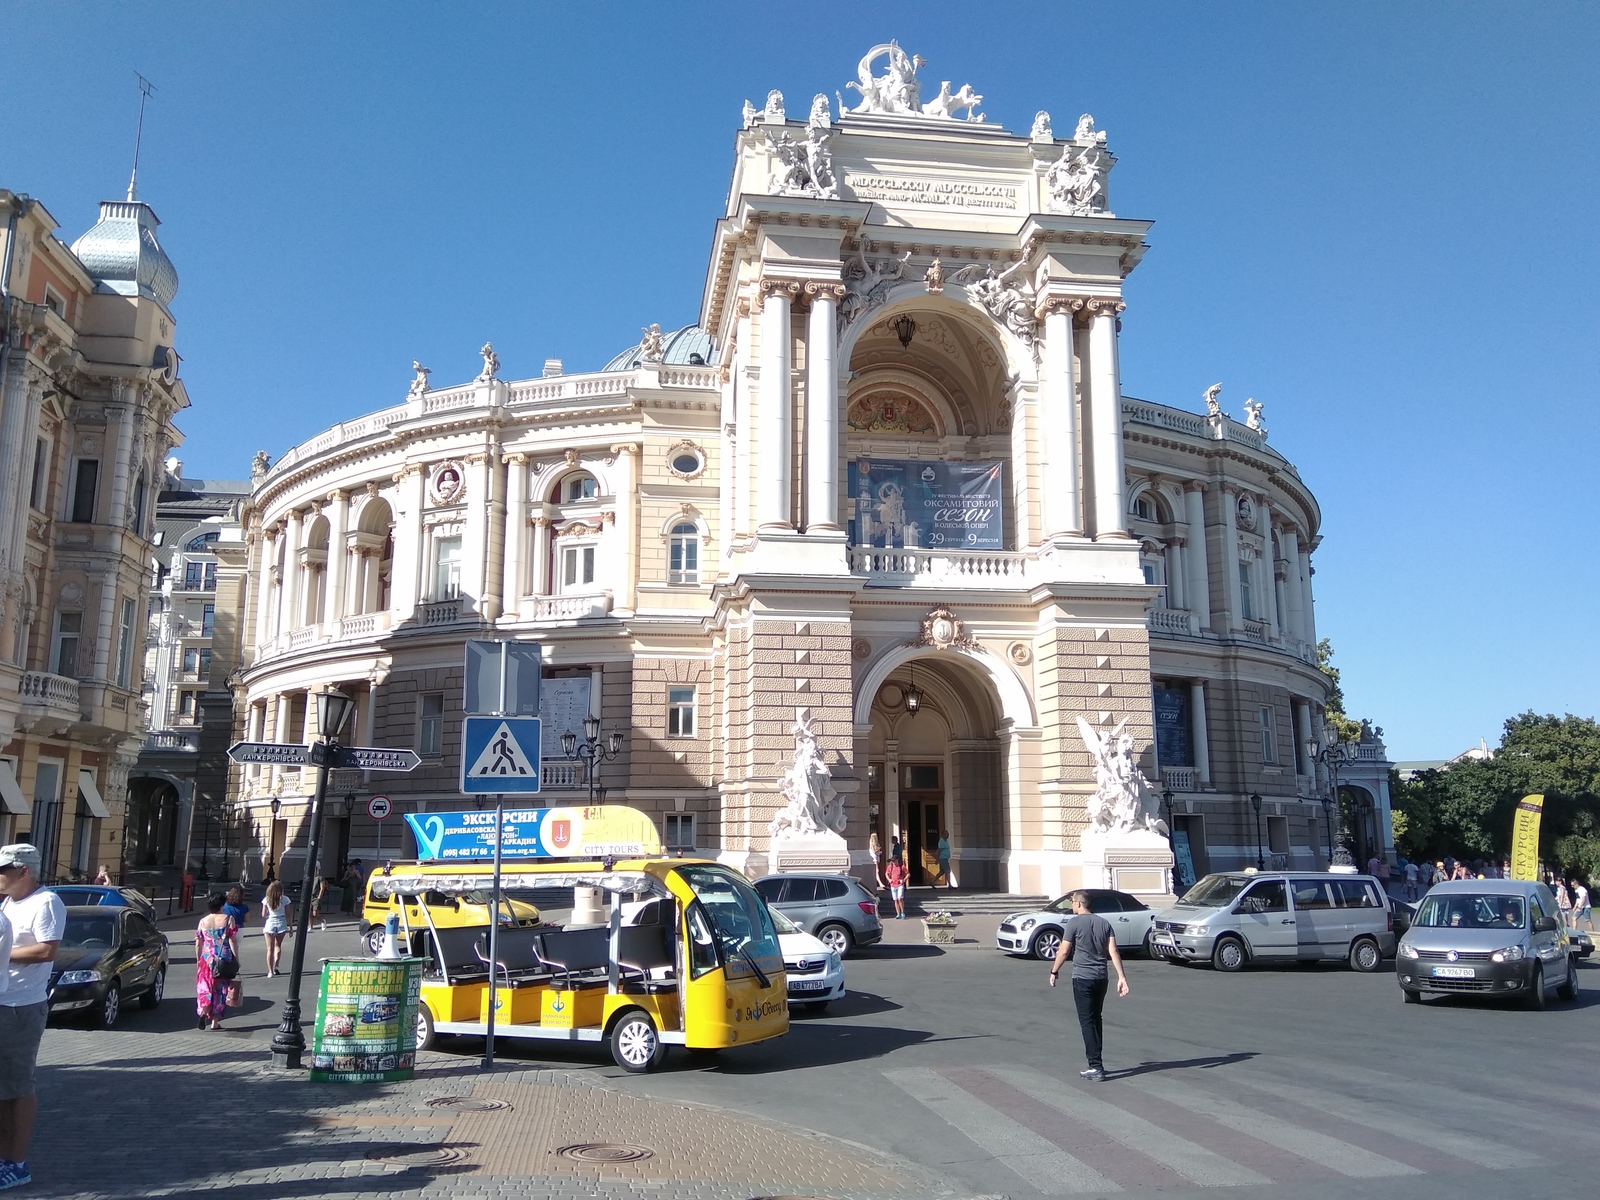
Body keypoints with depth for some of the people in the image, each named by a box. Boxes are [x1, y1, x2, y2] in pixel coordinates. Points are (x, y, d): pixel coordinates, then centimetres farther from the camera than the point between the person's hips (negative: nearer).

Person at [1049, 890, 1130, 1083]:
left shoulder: (1074, 923, -8)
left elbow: (1064, 951, -8)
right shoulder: (1104, 923, 9)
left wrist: (1054, 971, 4)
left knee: (1087, 1022, -4)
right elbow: (1113, 952, 1)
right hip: (1101, 978, 6)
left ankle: (1096, 1068, -9)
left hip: (1082, 978, -6)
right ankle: (1097, 1065, 21)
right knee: (1096, 1020, 17)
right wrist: (1121, 977, -1)